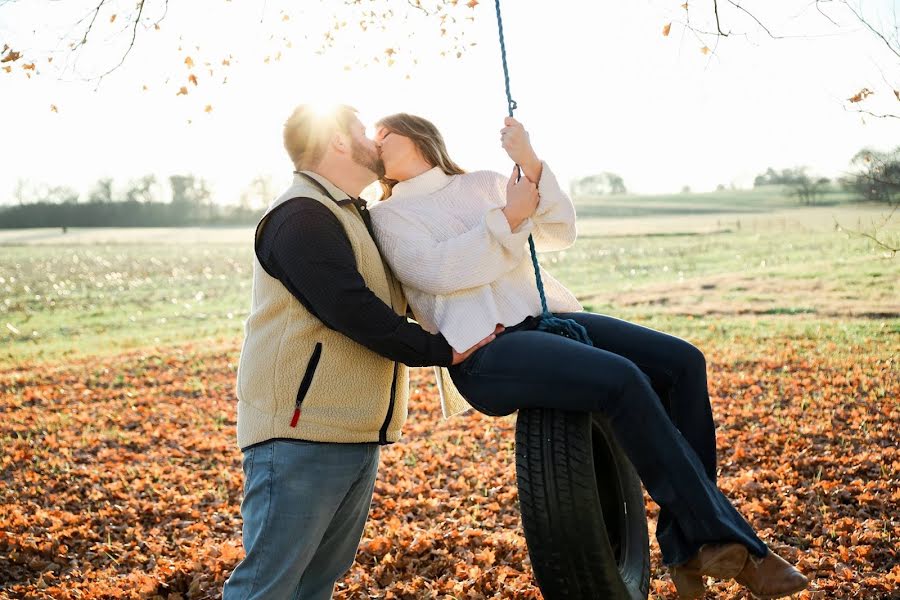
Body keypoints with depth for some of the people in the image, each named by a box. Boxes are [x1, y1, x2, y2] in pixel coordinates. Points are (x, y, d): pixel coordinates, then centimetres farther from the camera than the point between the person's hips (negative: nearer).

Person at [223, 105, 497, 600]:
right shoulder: (301, 216, -12)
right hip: (302, 432, -10)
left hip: (356, 435, 10)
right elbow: (352, 312, -21)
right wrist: (443, 350, -17)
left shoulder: (352, 216, 22)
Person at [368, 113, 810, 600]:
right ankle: (723, 540, -20)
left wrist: (531, 165, -2)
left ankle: (688, 544, -7)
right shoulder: (387, 216, 10)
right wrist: (507, 217, -7)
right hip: (483, 351, -6)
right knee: (621, 380, -29)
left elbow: (560, 233, 11)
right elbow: (433, 271, -10)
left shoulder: (483, 183, 21)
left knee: (681, 362, -11)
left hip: (545, 318, 6)